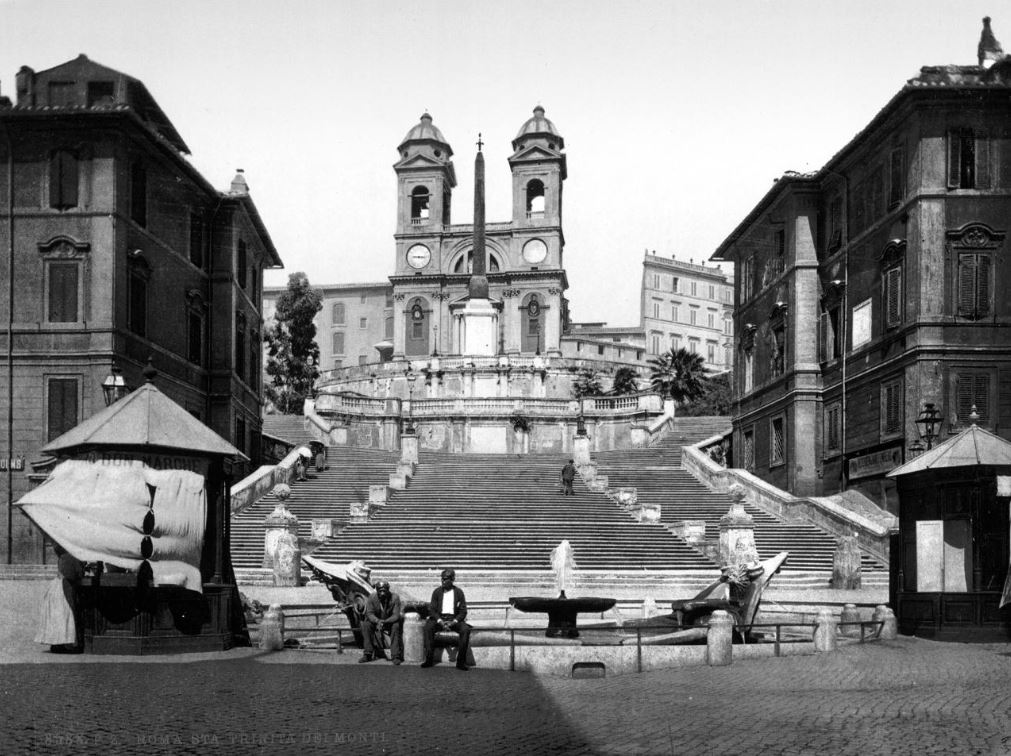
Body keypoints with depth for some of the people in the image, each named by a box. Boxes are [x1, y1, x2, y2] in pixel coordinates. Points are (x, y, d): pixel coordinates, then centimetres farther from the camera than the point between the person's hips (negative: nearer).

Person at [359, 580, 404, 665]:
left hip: (390, 621, -2)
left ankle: (395, 656, -31)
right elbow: (369, 613, -16)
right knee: (366, 624, -25)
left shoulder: (395, 598, -19)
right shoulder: (372, 597, -13)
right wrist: (378, 621, -37)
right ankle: (368, 654, -22)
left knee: (396, 626, -34)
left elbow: (396, 615, -23)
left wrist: (385, 622, -41)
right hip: (376, 621, 2)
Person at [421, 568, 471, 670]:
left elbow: (463, 611, 1)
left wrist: (454, 622, -17)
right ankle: (429, 659, -26)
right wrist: (440, 621, -17)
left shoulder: (459, 592, 3)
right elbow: (432, 609, 1)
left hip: (454, 619, -1)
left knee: (465, 629, -30)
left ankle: (461, 661, -25)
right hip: (439, 618, 1)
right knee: (428, 627, -30)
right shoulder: (437, 592, 5)